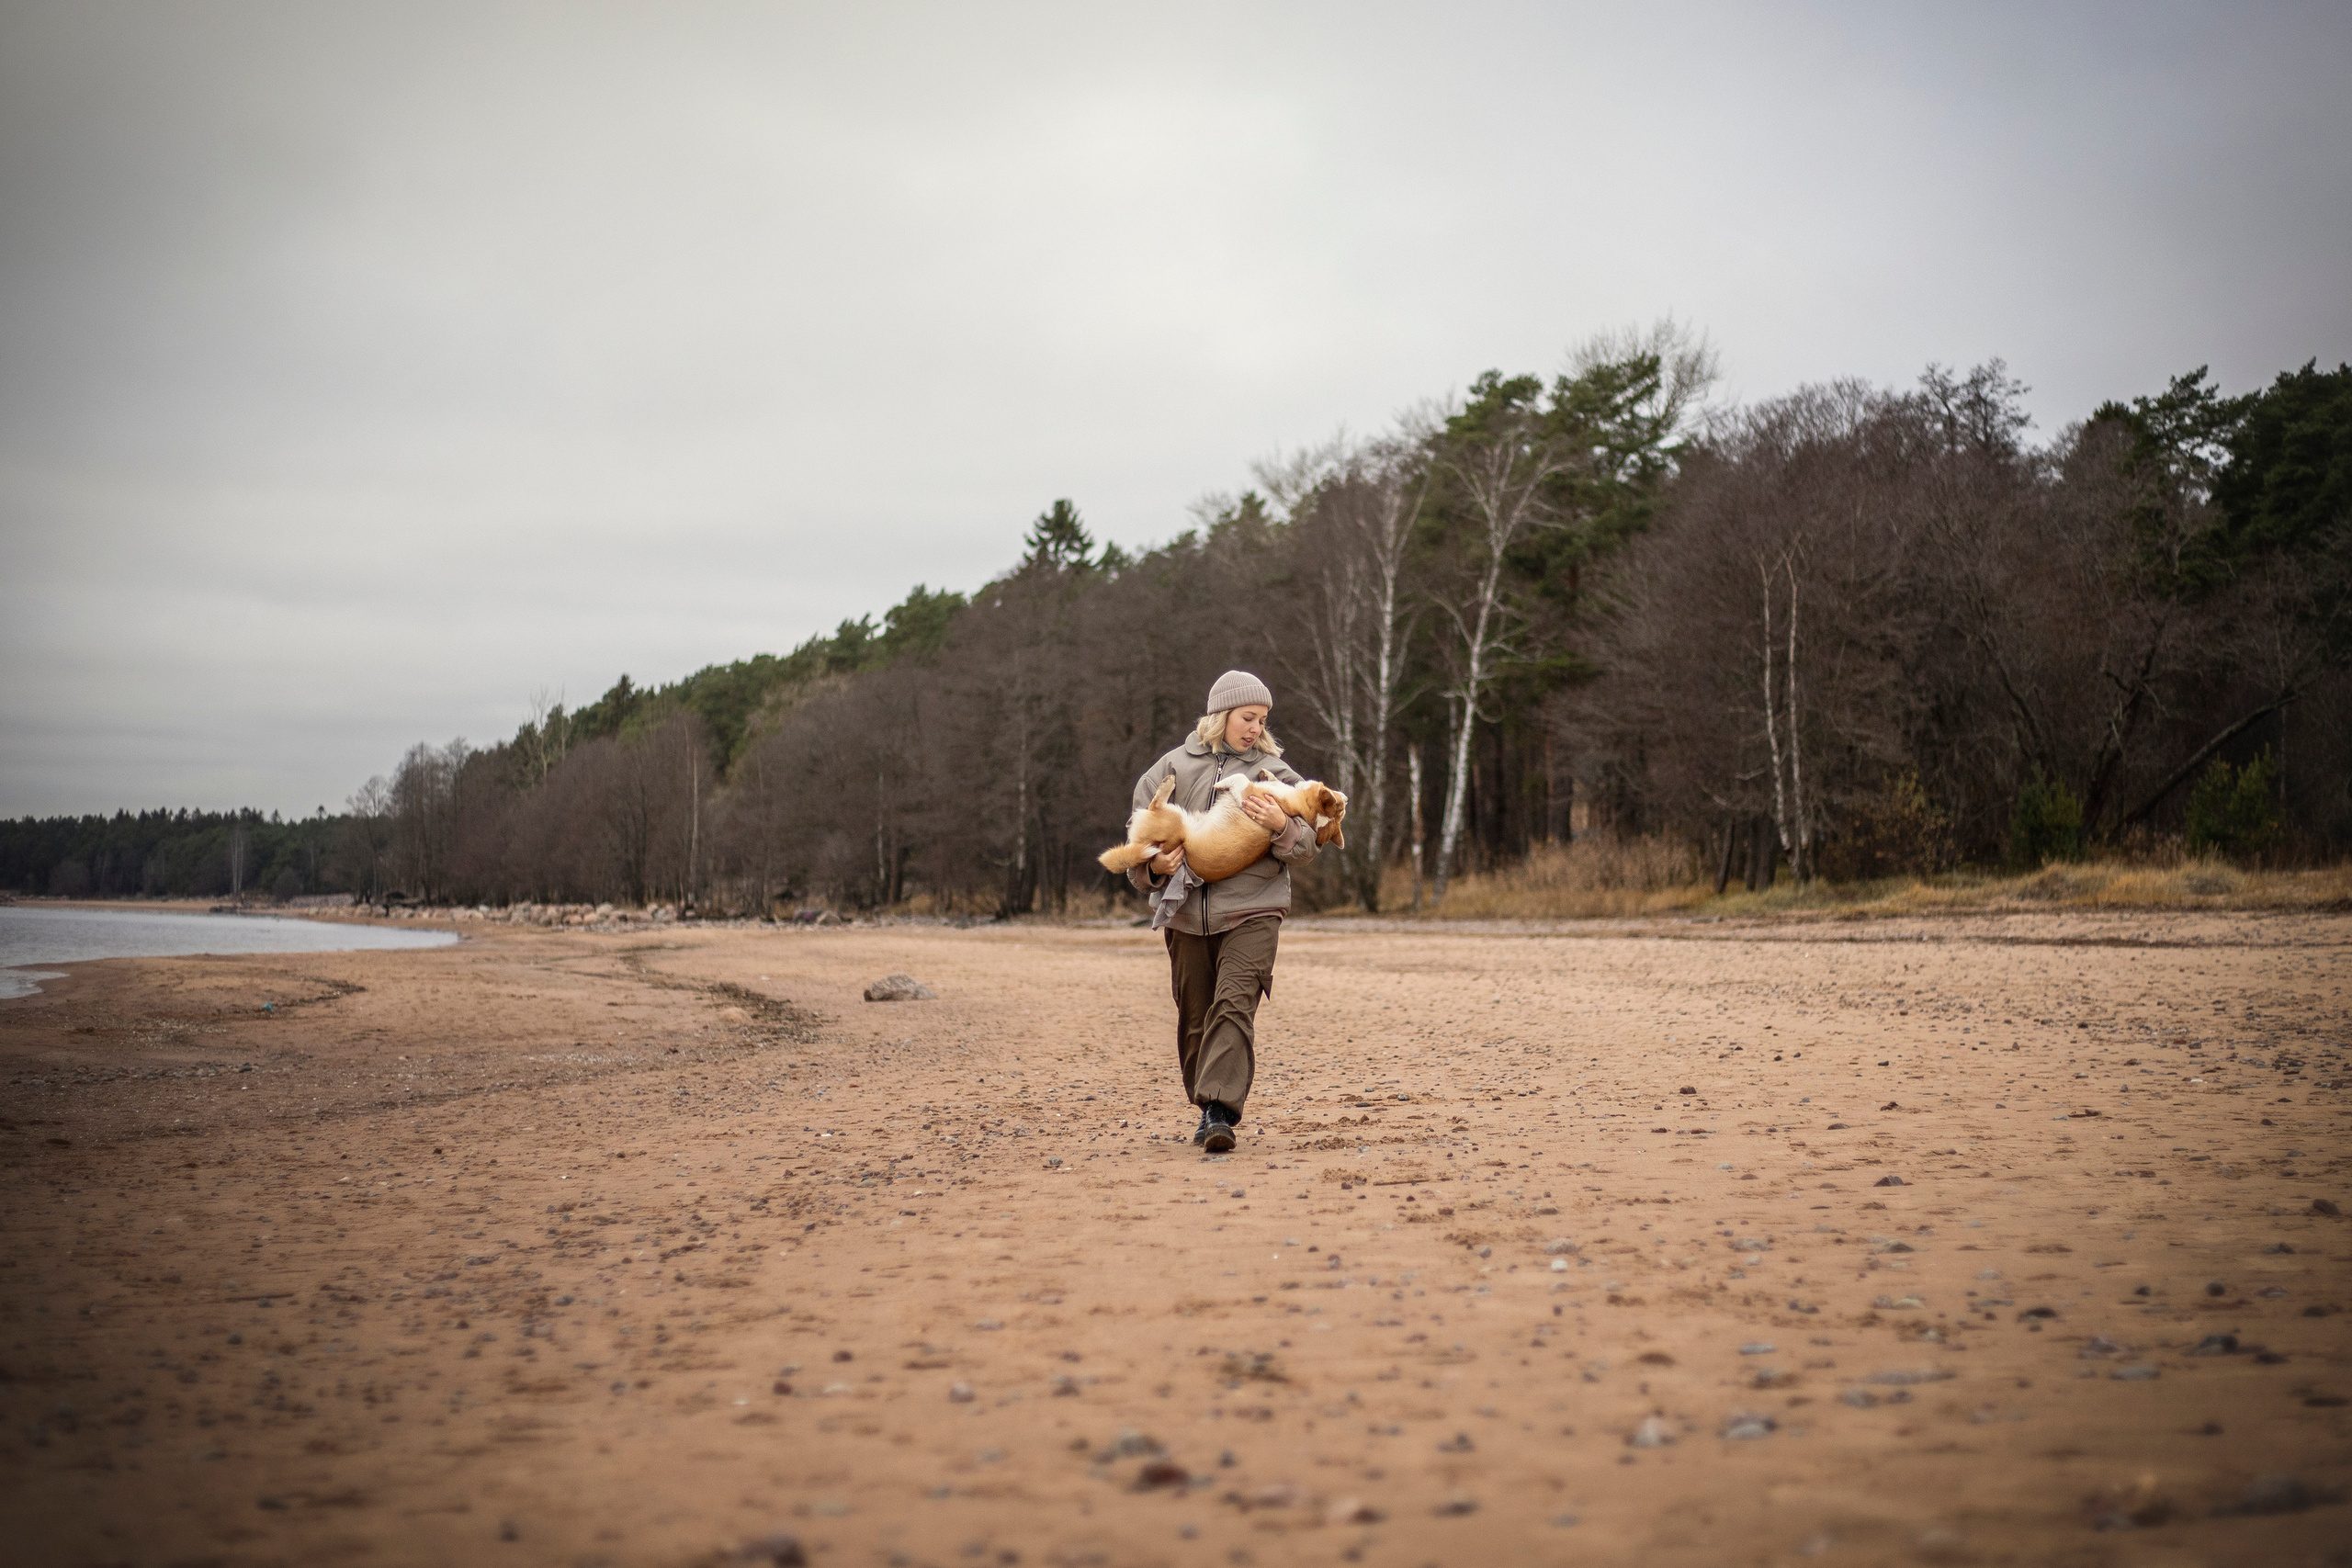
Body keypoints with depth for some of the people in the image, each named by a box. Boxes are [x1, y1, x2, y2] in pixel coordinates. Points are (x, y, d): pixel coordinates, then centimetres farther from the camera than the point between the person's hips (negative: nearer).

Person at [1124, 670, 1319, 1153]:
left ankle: (1221, 1112, -23)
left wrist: (1280, 826, -17)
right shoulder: (1175, 767, 7)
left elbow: (1306, 848, 4)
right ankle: (1208, 1107, 25)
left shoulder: (1273, 771, 6)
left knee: (1234, 1005, -18)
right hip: (1187, 914, 2)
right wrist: (1152, 866, -5)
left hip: (1251, 912, -2)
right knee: (1195, 1015, 9)